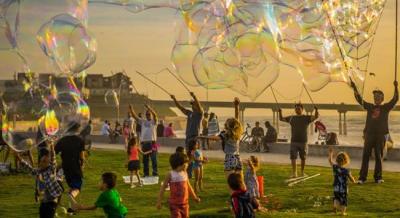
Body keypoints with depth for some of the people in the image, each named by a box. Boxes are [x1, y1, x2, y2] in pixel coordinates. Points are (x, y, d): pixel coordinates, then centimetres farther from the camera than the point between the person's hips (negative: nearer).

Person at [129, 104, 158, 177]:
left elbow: (155, 115, -18)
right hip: (144, 142, 4)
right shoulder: (142, 121, 13)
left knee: (154, 159, -4)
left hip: (152, 142, -4)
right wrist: (131, 109, -10)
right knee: (145, 160, 10)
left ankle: (155, 173, 1)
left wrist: (149, 108, -32)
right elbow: (135, 116, 6)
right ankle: (145, 174, 18)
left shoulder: (153, 121, 2)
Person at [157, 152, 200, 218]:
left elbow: (188, 186, 16)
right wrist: (159, 201, -6)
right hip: (174, 203, -5)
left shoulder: (185, 173, 2)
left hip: (184, 202, 5)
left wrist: (195, 197, 23)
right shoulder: (170, 174, -12)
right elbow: (163, 188, -6)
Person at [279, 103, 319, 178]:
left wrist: (316, 110, -29)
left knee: (303, 158, 9)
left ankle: (302, 172, 24)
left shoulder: (306, 118, 0)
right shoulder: (291, 118, 9)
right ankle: (294, 173, -3)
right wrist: (280, 112, -3)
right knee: (293, 158, -5)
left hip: (303, 142, -2)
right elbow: (281, 119, 15)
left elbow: (316, 117, -12)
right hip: (294, 141, 2)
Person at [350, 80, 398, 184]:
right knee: (365, 156, 0)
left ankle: (378, 177, 11)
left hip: (380, 135, -2)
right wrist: (354, 88, -1)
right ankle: (362, 177, 1)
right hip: (369, 134, 2)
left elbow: (395, 99, -4)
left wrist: (396, 87, -15)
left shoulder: (385, 108, 7)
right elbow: (359, 99, 9)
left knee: (379, 157, 3)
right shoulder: (370, 107, 12)